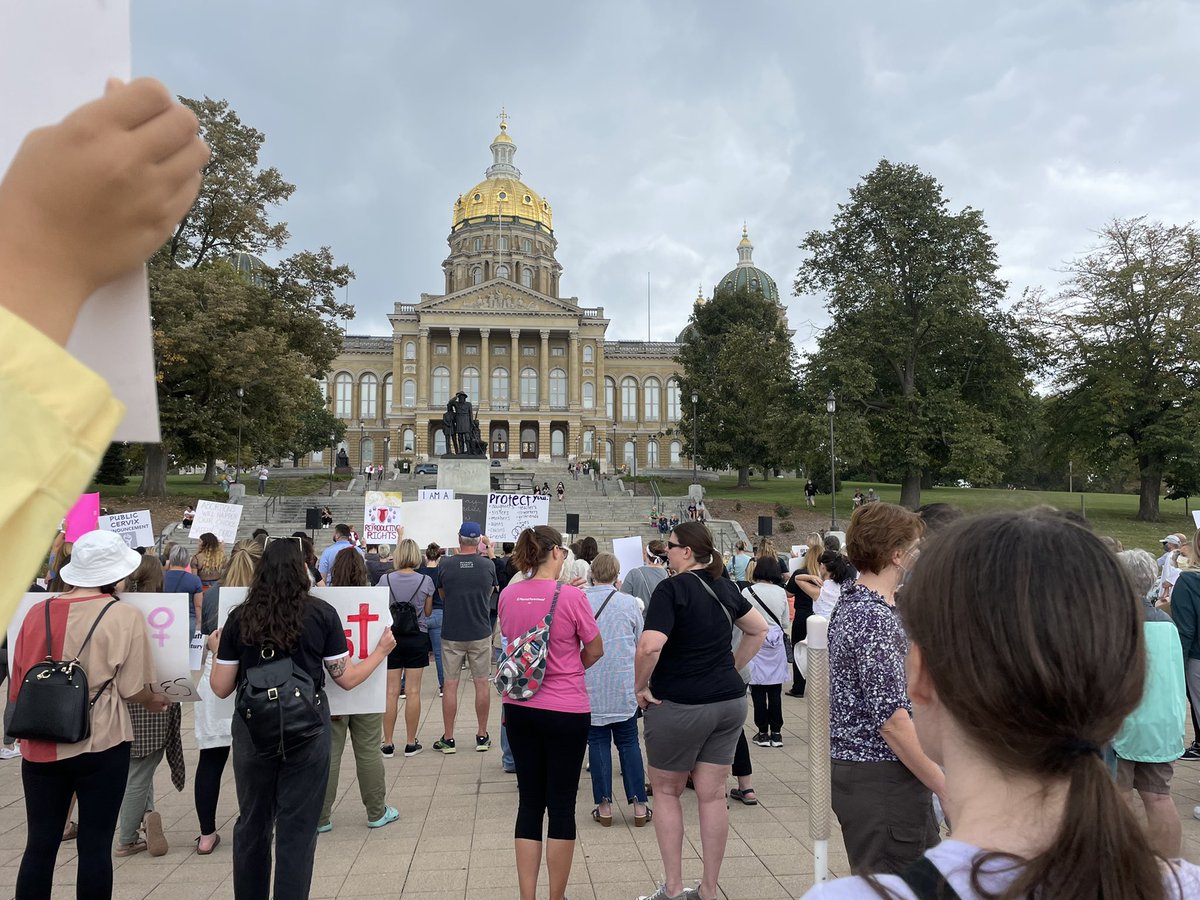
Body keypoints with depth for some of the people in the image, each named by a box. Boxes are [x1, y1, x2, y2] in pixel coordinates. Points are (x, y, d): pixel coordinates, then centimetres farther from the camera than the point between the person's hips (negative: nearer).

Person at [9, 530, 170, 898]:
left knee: (40, 844, 14)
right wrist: (154, 701, 12)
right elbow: (132, 688, -10)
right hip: (101, 744, -4)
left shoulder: (37, 611, 1)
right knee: (95, 845, 7)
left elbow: (17, 683, 9)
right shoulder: (126, 616, -11)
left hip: (40, 746, 4)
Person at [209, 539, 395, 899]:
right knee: (297, 828, 8)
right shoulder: (321, 613, -6)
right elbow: (346, 678, -1)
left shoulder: (239, 618, -1)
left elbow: (221, 688, 4)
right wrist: (382, 650, 14)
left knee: (252, 824, 20)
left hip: (253, 729, 2)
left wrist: (217, 650, 22)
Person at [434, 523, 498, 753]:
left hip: (452, 634, 0)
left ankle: (448, 739, 13)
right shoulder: (488, 566, -7)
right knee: (482, 683, 10)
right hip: (480, 633, 0)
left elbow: (442, 595, 7)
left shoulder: (445, 566, -8)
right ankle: (482, 736, 17)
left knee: (450, 685, 7)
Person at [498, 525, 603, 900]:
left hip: (519, 708, 5)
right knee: (562, 806, 9)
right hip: (566, 711, -4)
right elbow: (595, 651, -4)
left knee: (529, 803, 14)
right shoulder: (571, 596, -16)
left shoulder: (508, 595, -2)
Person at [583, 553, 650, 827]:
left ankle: (604, 806, 13)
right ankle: (639, 805, 13)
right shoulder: (629, 602, -5)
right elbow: (640, 641, 6)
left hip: (590, 686, 0)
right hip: (624, 684, 1)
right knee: (628, 742, 11)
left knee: (598, 742, 9)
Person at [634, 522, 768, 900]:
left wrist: (641, 686, -12)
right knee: (713, 795, 12)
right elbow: (759, 630, 19)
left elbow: (650, 646, -27)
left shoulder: (672, 588, -15)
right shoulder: (725, 587, 6)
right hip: (729, 702, 6)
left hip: (679, 705, -6)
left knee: (666, 791, 14)